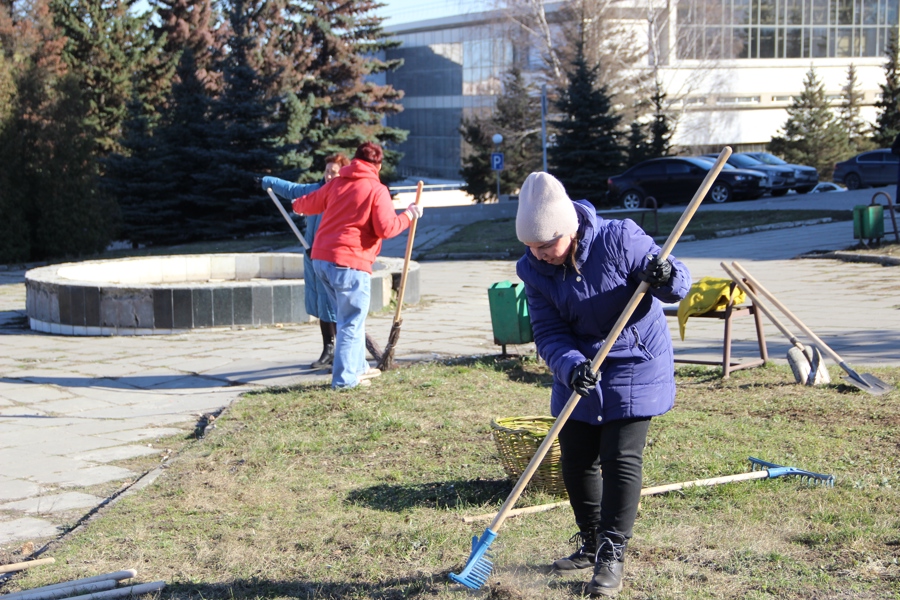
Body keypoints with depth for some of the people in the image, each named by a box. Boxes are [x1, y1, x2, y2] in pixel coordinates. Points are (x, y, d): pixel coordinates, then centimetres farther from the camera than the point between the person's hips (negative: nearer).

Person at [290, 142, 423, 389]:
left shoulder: (336, 184, 14)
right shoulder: (377, 190, -5)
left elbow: (308, 203, 28)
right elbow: (386, 228, -12)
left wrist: (297, 205, 50)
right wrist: (408, 215, 4)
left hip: (321, 258, 7)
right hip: (350, 263, -7)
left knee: (349, 318, 21)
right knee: (352, 322, 0)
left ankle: (357, 367, 30)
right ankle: (345, 378, 0)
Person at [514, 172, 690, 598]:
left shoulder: (619, 239, -21)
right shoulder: (534, 269, -9)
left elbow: (678, 286, -13)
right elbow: (547, 333, -13)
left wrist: (666, 277, -38)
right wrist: (569, 365, -33)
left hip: (633, 366, -5)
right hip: (578, 370, 5)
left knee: (621, 459, -9)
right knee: (575, 461, 11)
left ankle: (612, 557, 0)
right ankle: (592, 544, 30)